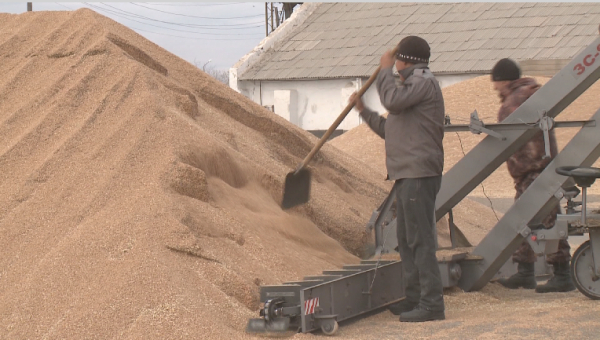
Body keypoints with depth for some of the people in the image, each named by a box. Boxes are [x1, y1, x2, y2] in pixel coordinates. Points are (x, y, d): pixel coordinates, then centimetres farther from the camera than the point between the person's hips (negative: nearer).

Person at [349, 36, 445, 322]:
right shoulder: (413, 85, 24)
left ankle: (432, 304, -13)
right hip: (407, 176, 11)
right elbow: (390, 130, 28)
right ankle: (413, 298, 20)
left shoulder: (423, 82, -7)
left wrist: (385, 70, -9)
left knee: (420, 239, -12)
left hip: (419, 174, -11)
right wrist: (363, 111, 30)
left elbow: (393, 100, -24)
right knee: (406, 241, 14)